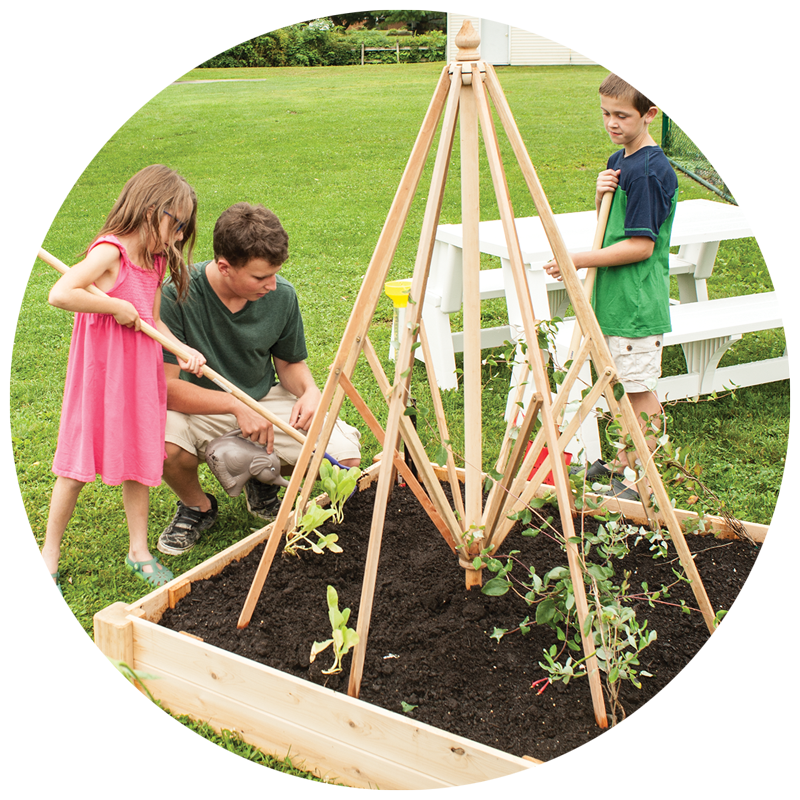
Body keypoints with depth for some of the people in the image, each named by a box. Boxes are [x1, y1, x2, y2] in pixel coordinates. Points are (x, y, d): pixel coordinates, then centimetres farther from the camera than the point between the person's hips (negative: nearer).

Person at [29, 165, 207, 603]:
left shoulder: (156, 262, 8)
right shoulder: (110, 251, -18)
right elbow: (60, 294, -31)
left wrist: (182, 349, -4)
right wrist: (116, 307, -24)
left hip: (141, 377, 7)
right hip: (98, 375, -7)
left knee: (140, 460, 12)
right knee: (76, 468, 2)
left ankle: (139, 551, 26)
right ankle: (48, 560, 16)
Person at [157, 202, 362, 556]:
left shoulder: (282, 295, -11)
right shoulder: (177, 297, -23)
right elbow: (164, 385, -24)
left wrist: (310, 390, -16)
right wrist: (235, 404, -32)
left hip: (264, 402, 3)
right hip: (199, 409, -2)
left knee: (344, 456, -18)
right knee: (162, 442, -37)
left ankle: (263, 478, 14)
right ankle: (197, 506, 0)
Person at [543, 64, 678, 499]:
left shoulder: (650, 170, -18)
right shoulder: (619, 161, 11)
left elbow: (641, 245, -21)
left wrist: (580, 260, -20)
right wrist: (602, 195, -2)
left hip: (637, 303, -9)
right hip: (613, 298, 9)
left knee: (640, 390, 1)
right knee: (619, 385, 18)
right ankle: (621, 460, 32)